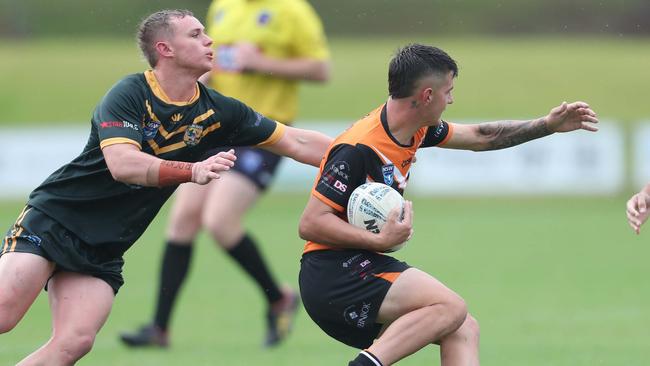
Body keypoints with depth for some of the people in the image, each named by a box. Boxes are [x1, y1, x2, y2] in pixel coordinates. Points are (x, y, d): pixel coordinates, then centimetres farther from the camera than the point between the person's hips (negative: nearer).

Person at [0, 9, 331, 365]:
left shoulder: (216, 112, 4)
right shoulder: (130, 94, -14)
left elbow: (297, 143, 8)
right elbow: (122, 164, -30)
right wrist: (193, 171, -41)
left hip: (103, 252, 5)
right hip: (53, 218, -5)